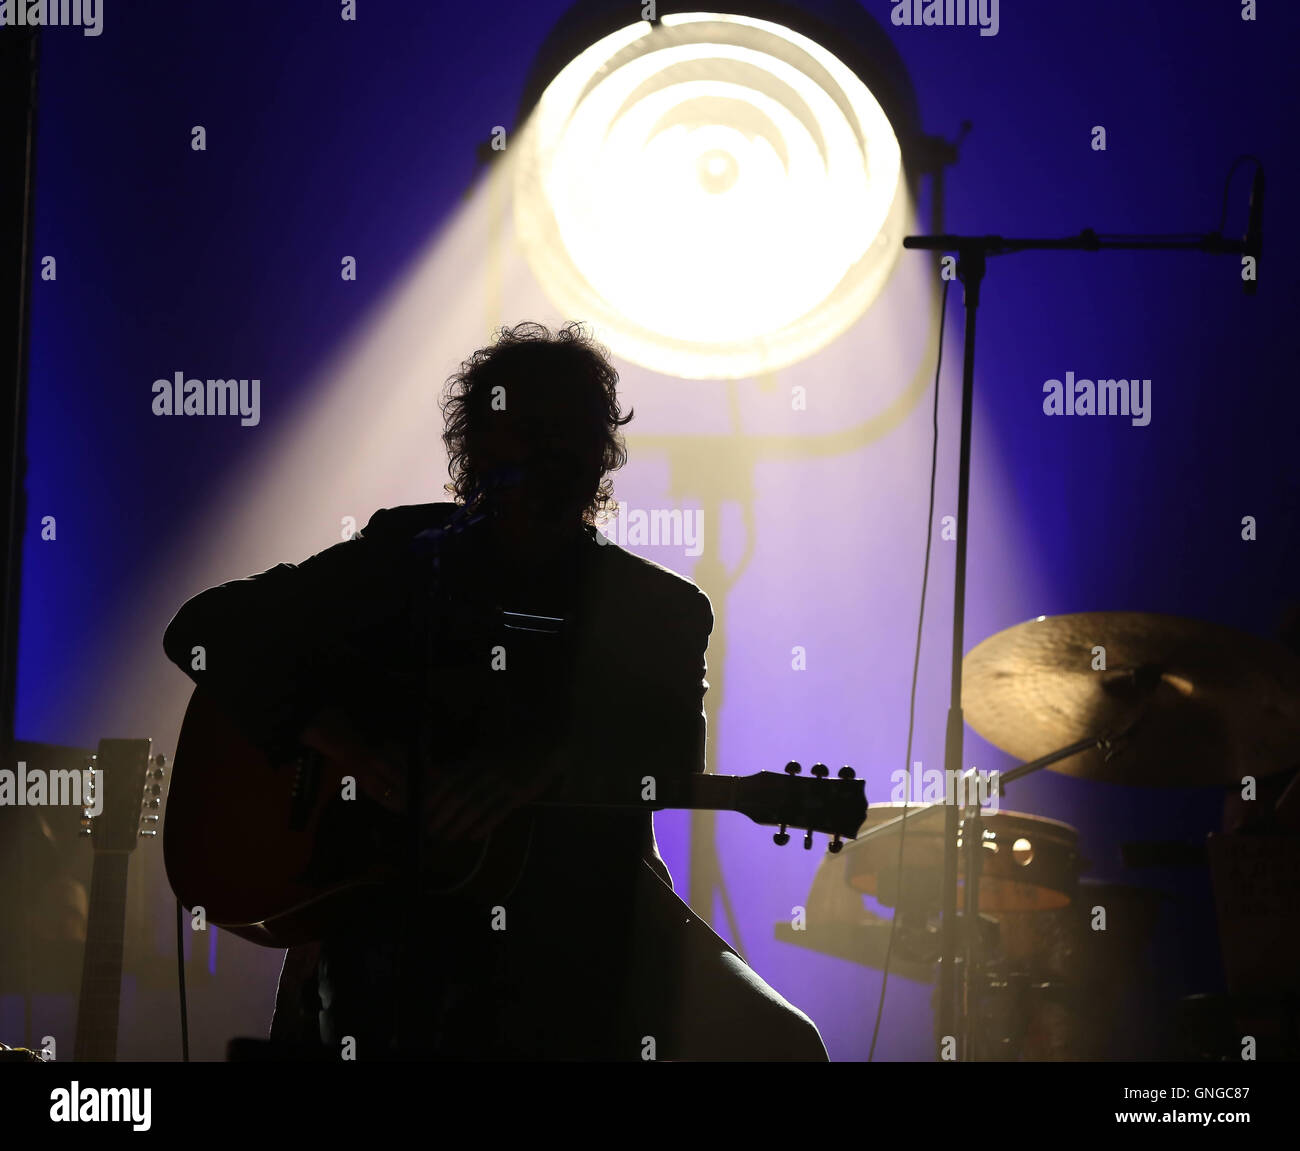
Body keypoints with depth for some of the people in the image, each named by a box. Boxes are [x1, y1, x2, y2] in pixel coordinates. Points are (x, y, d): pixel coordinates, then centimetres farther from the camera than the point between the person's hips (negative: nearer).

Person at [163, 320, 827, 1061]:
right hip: (394, 900, -2)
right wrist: (343, 743, -10)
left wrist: (540, 766, -26)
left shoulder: (660, 610, 12)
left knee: (776, 1044, -19)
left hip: (589, 914, 2)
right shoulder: (408, 557, 11)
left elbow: (670, 749, -6)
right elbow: (207, 630, 5)